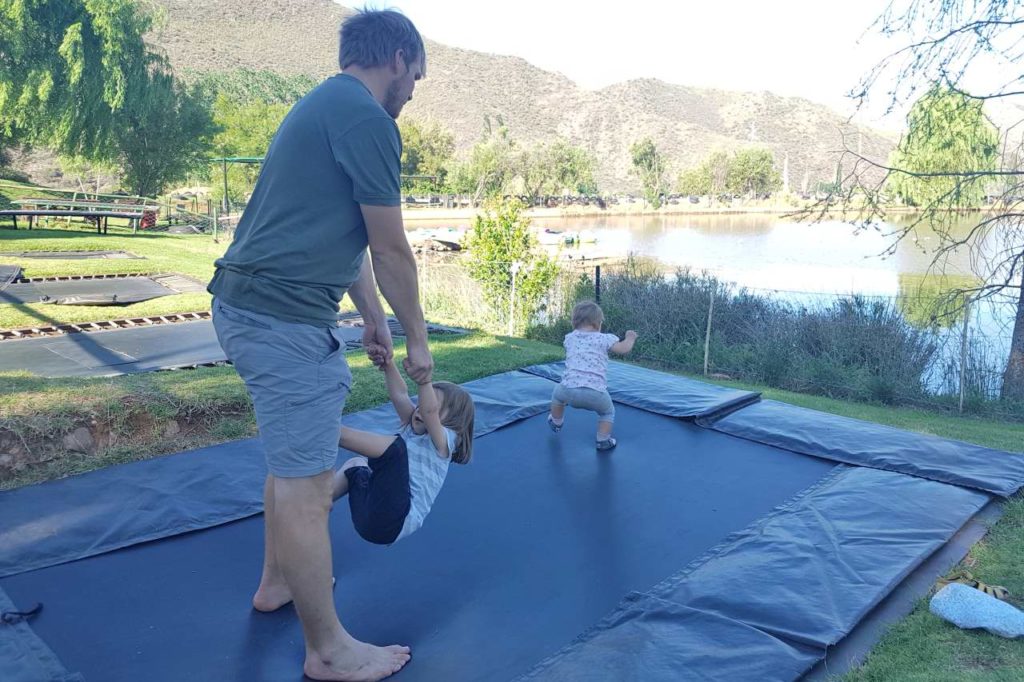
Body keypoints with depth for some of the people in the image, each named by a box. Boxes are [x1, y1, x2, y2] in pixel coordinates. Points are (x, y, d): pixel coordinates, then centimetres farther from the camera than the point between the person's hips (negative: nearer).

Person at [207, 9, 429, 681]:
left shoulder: (322, 106, 20)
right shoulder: (368, 118, -12)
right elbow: (391, 252, -9)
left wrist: (373, 317, 27)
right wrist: (418, 338, 3)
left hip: (245, 304, 11)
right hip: (287, 318, -11)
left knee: (297, 455, 24)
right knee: (306, 484, -1)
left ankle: (278, 580, 42)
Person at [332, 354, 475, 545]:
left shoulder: (444, 440, -3)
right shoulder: (412, 428, 18)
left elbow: (429, 410, -26)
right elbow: (399, 394, 1)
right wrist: (388, 363, -15)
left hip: (396, 520, -9)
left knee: (395, 445, -22)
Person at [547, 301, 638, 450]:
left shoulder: (569, 338, 20)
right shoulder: (603, 339, 8)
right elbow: (624, 349, 7)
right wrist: (630, 338, 27)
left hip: (570, 389, 3)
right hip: (595, 392, -3)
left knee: (558, 394, 37)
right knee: (608, 411, 26)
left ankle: (556, 423, 53)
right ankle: (603, 441, 19)